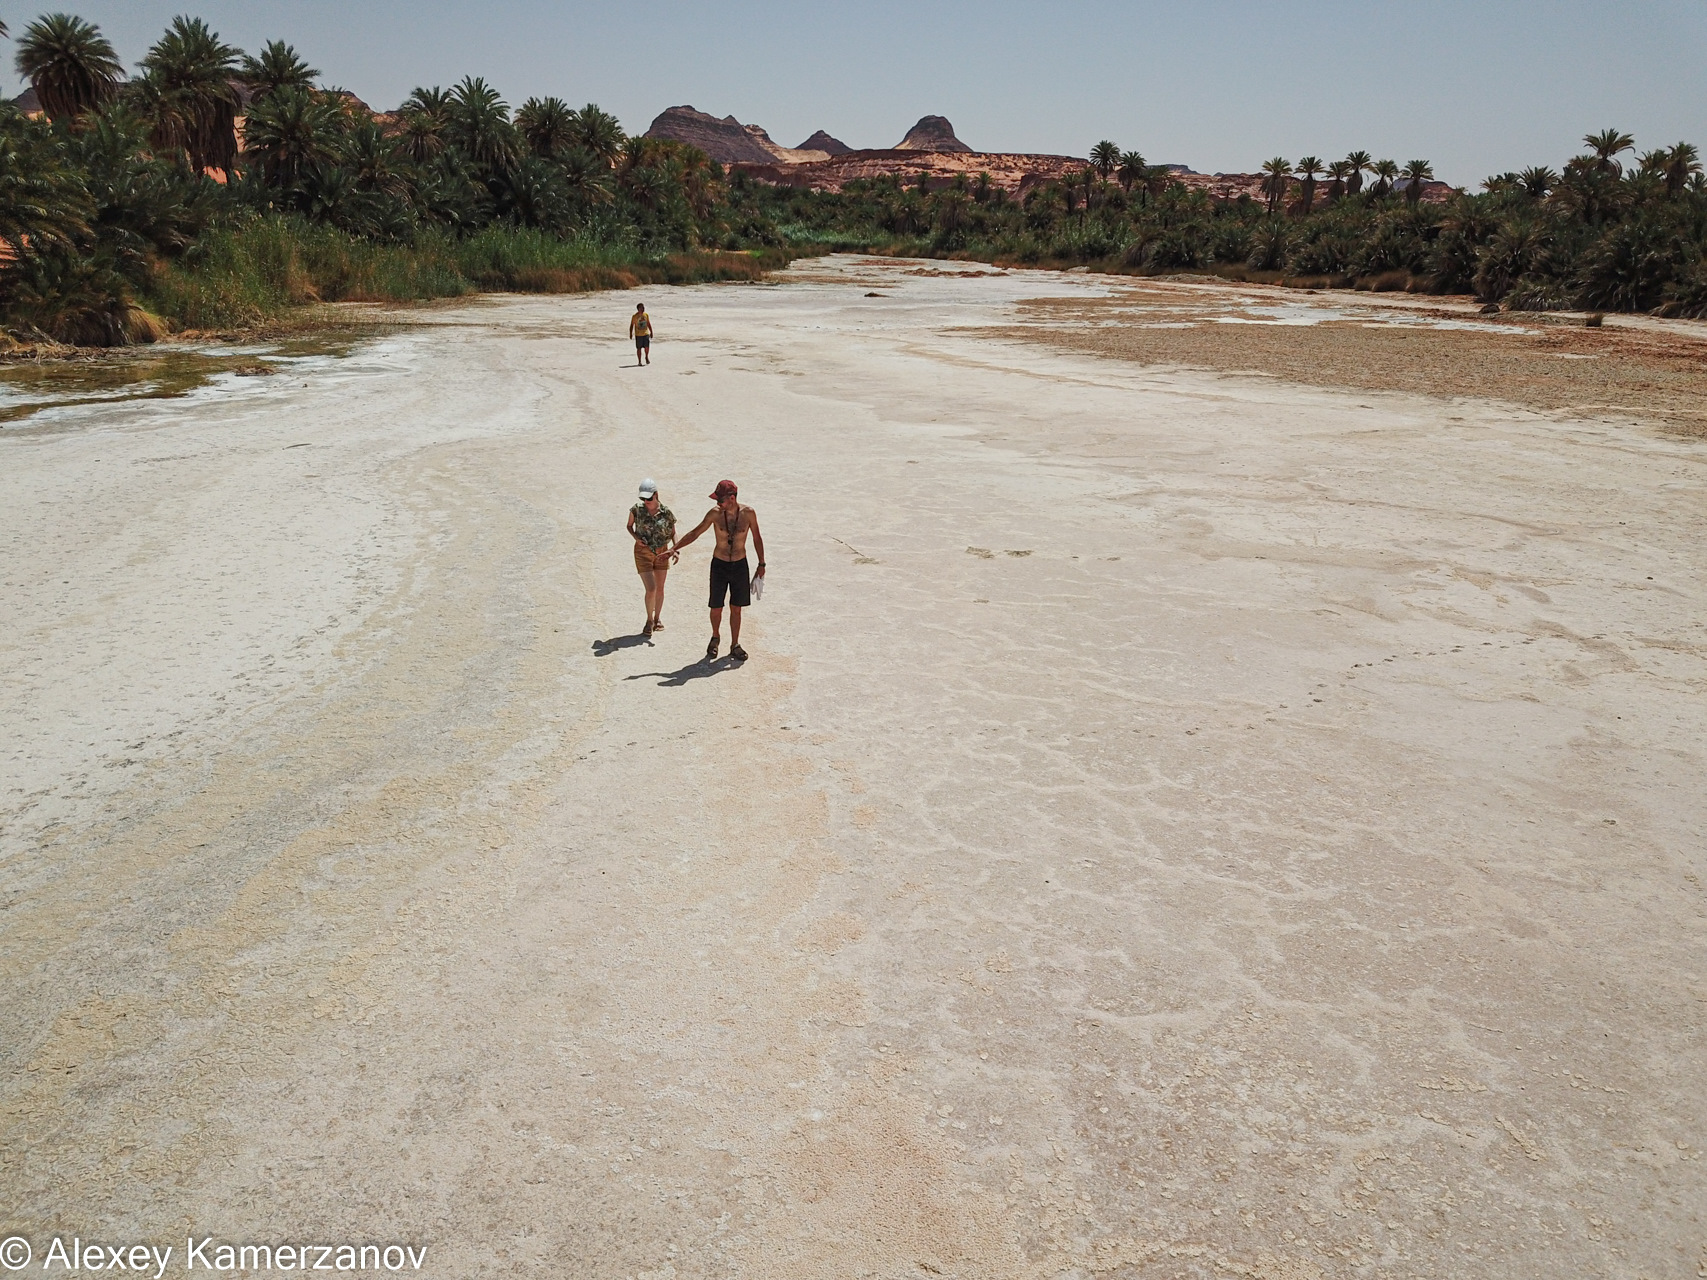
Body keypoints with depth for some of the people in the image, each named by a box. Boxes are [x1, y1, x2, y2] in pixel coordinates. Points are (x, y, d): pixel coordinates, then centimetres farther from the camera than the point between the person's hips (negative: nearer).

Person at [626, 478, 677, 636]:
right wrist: (636, 537, -13)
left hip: (661, 552, 2)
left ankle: (657, 618, 34)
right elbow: (629, 526, 6)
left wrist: (675, 548, -18)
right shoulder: (637, 509, -10)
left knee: (660, 588, 13)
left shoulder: (666, 512, -9)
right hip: (643, 552, -2)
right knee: (651, 589, -10)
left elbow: (673, 533, 0)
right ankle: (649, 620, 13)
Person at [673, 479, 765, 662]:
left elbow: (757, 538, 2)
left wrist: (761, 564, 4)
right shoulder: (715, 513, -11)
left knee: (736, 608, 7)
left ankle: (735, 645, 20)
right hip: (719, 565, 0)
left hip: (740, 565, 0)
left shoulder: (748, 513, -12)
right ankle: (715, 638, 31)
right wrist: (674, 548, -2)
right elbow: (695, 533, -1)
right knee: (716, 608, 4)